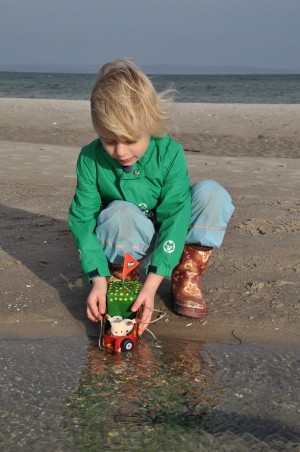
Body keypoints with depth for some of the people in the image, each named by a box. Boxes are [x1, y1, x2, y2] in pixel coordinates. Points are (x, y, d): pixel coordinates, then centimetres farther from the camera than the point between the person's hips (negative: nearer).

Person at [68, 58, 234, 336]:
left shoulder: (170, 154, -22)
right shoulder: (91, 159, -19)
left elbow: (175, 217, -27)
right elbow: (82, 219, -17)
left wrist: (153, 282, -36)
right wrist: (98, 278, -31)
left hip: (165, 240, 1)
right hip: (125, 247, -1)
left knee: (212, 193, -24)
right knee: (121, 212, -37)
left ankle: (187, 276, -6)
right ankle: (120, 279, -6)